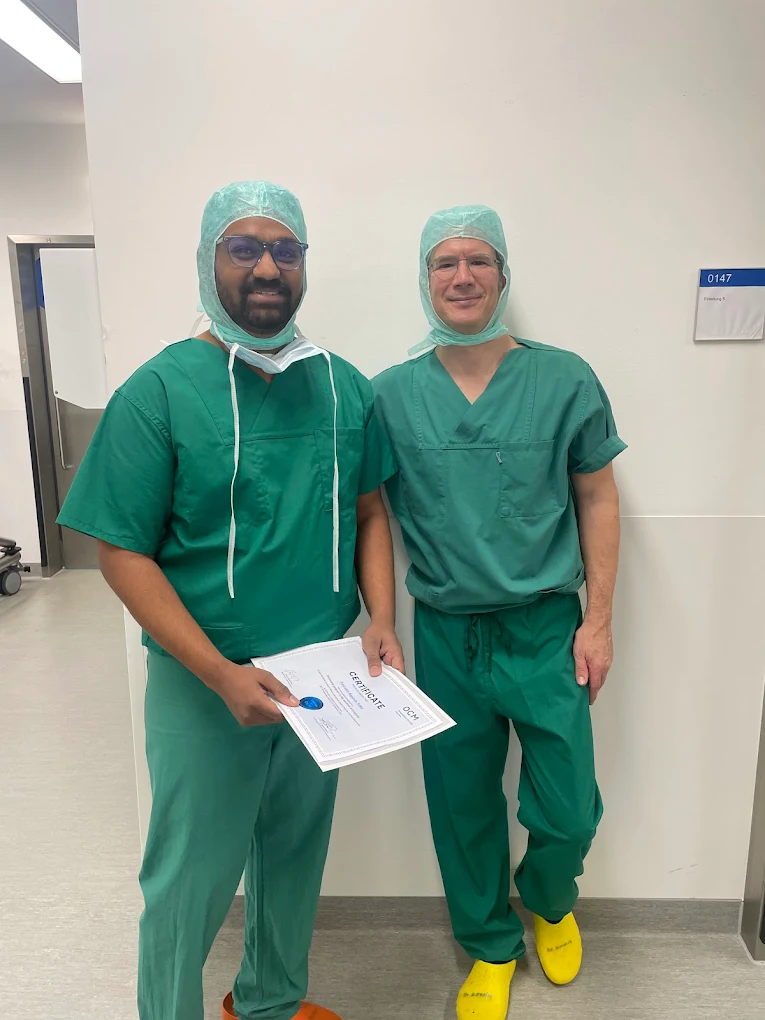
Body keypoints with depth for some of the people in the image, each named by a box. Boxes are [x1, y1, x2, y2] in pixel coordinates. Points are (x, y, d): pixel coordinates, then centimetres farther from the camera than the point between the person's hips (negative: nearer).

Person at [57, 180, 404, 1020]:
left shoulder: (343, 386, 1)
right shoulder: (160, 391, -12)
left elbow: (369, 511, 7)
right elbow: (123, 553, -13)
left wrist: (382, 619, -8)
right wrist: (222, 674, -21)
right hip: (205, 681, -4)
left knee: (296, 856, 23)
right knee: (191, 879, 11)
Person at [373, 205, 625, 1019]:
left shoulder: (565, 381, -5)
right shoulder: (392, 394, -3)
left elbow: (597, 500, 1)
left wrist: (597, 620, -2)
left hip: (546, 629, 0)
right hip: (445, 635, 1)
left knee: (565, 812, 7)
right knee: (463, 809, 15)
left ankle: (549, 901, 45)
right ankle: (491, 947, 43)